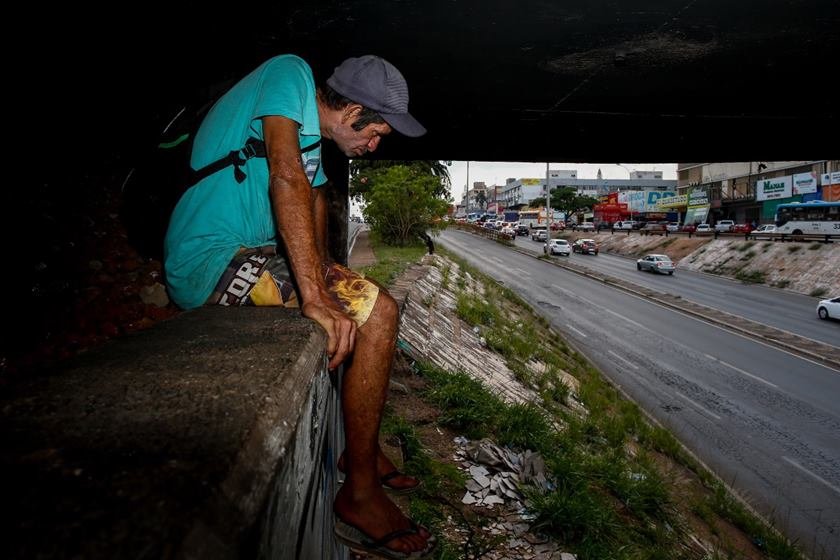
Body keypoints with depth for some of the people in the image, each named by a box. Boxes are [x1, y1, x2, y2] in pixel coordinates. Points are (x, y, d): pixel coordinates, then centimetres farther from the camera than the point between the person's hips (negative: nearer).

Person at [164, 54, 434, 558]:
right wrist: (315, 297, -32)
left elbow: (314, 191, 26)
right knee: (377, 313, -19)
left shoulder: (311, 123, 16)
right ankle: (359, 494, -7)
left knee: (369, 299, 17)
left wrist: (322, 262, 8)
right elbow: (287, 179, -26)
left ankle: (363, 448, 23)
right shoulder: (291, 74, -13)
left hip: (246, 255, 10)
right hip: (211, 259, -10)